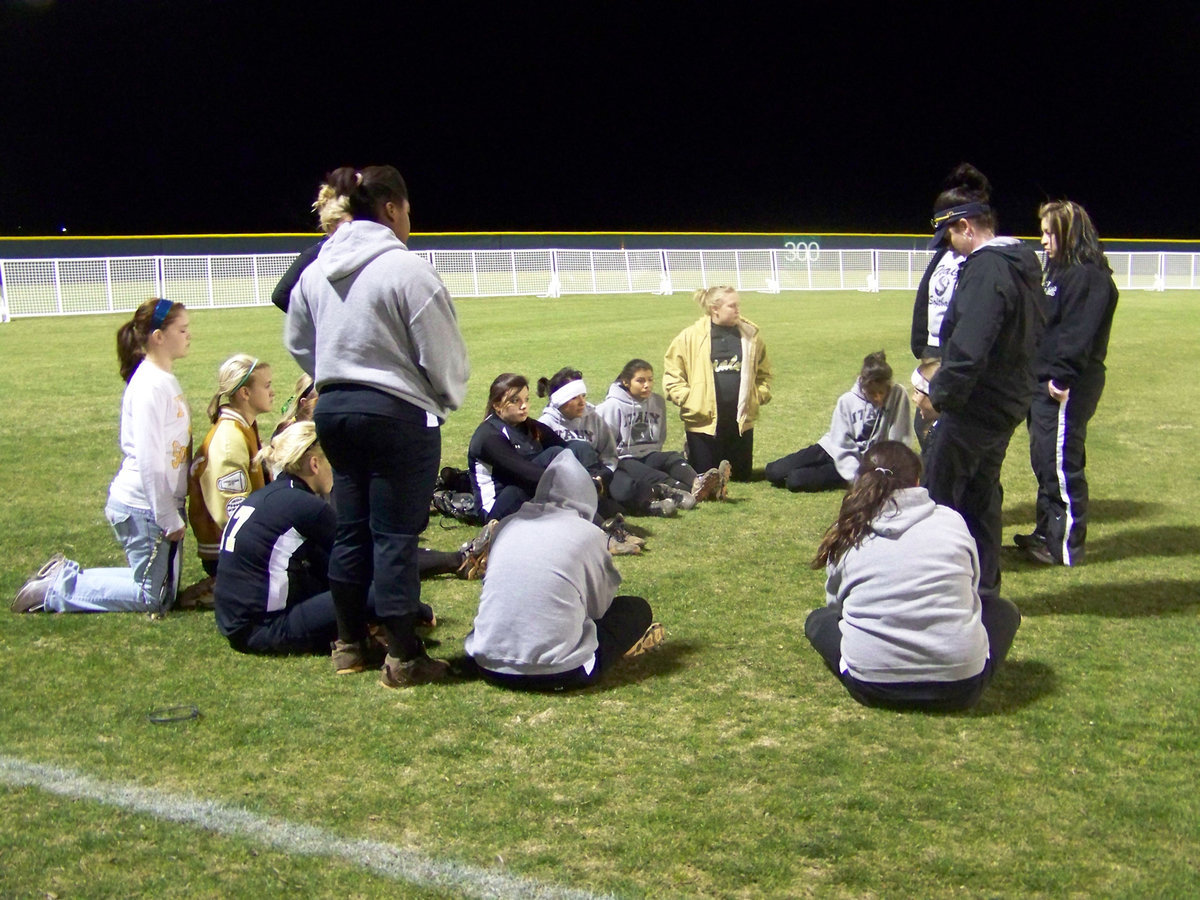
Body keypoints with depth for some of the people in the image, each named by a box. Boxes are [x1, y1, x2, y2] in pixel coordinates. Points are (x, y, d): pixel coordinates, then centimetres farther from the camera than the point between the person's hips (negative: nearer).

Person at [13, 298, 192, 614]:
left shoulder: (165, 380, 9)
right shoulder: (150, 386, -20)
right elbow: (149, 462, -22)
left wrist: (174, 511, 11)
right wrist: (169, 519, -17)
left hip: (162, 502, 9)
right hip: (143, 508, -9)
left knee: (163, 589, 15)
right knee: (153, 598, -1)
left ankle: (67, 574, 20)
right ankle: (56, 589, 8)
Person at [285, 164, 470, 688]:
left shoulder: (314, 273, 6)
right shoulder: (407, 270, -15)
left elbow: (298, 344, 16)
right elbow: (442, 353, -10)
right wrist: (449, 400, 9)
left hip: (334, 410, 7)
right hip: (397, 415, -7)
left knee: (351, 529, 16)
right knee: (396, 536, -1)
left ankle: (349, 643, 26)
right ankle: (404, 659, 7)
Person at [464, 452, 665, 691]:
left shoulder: (507, 526, 6)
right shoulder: (588, 534, -6)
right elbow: (601, 603, 6)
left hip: (489, 667, 5)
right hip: (555, 673, -5)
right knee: (638, 609, 14)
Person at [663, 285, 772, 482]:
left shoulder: (750, 334, 3)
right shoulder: (691, 337, -7)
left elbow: (763, 371, 15)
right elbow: (672, 373, 0)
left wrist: (760, 395, 2)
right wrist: (687, 399, -9)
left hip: (741, 419, 3)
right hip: (704, 419, -3)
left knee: (742, 476, 10)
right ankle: (689, 456, 37)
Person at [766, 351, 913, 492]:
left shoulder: (898, 396, -18)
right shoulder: (847, 401, -14)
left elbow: (899, 444, -16)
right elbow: (842, 447, -15)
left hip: (865, 464, -3)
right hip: (834, 450, 3)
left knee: (795, 480, -19)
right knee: (774, 472, -3)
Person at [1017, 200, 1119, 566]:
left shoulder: (1089, 276, -15)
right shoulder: (1060, 271, 18)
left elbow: (1079, 332, -23)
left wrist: (1062, 377, -26)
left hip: (1067, 388, -11)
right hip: (1044, 382, 11)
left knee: (1062, 465, -5)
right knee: (1045, 462, 17)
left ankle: (1066, 546, 2)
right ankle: (1047, 533, 28)